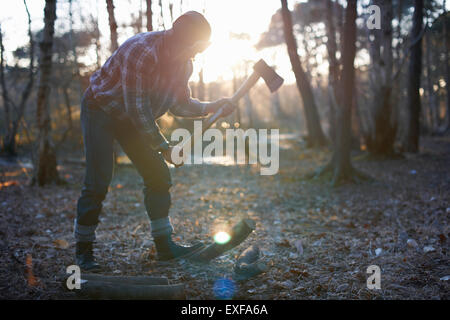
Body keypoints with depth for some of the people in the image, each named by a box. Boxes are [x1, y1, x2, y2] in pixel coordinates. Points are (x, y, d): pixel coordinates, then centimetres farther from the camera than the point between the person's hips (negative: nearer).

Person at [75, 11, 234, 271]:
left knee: (158, 175, -1)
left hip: (132, 118, 8)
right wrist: (163, 147, -25)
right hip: (101, 109, -7)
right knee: (98, 181, -13)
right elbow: (137, 108, -30)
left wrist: (212, 107, -12)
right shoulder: (142, 51, -31)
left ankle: (165, 245, 6)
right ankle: (84, 249, 2)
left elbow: (180, 104, 4)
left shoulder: (183, 64, -5)